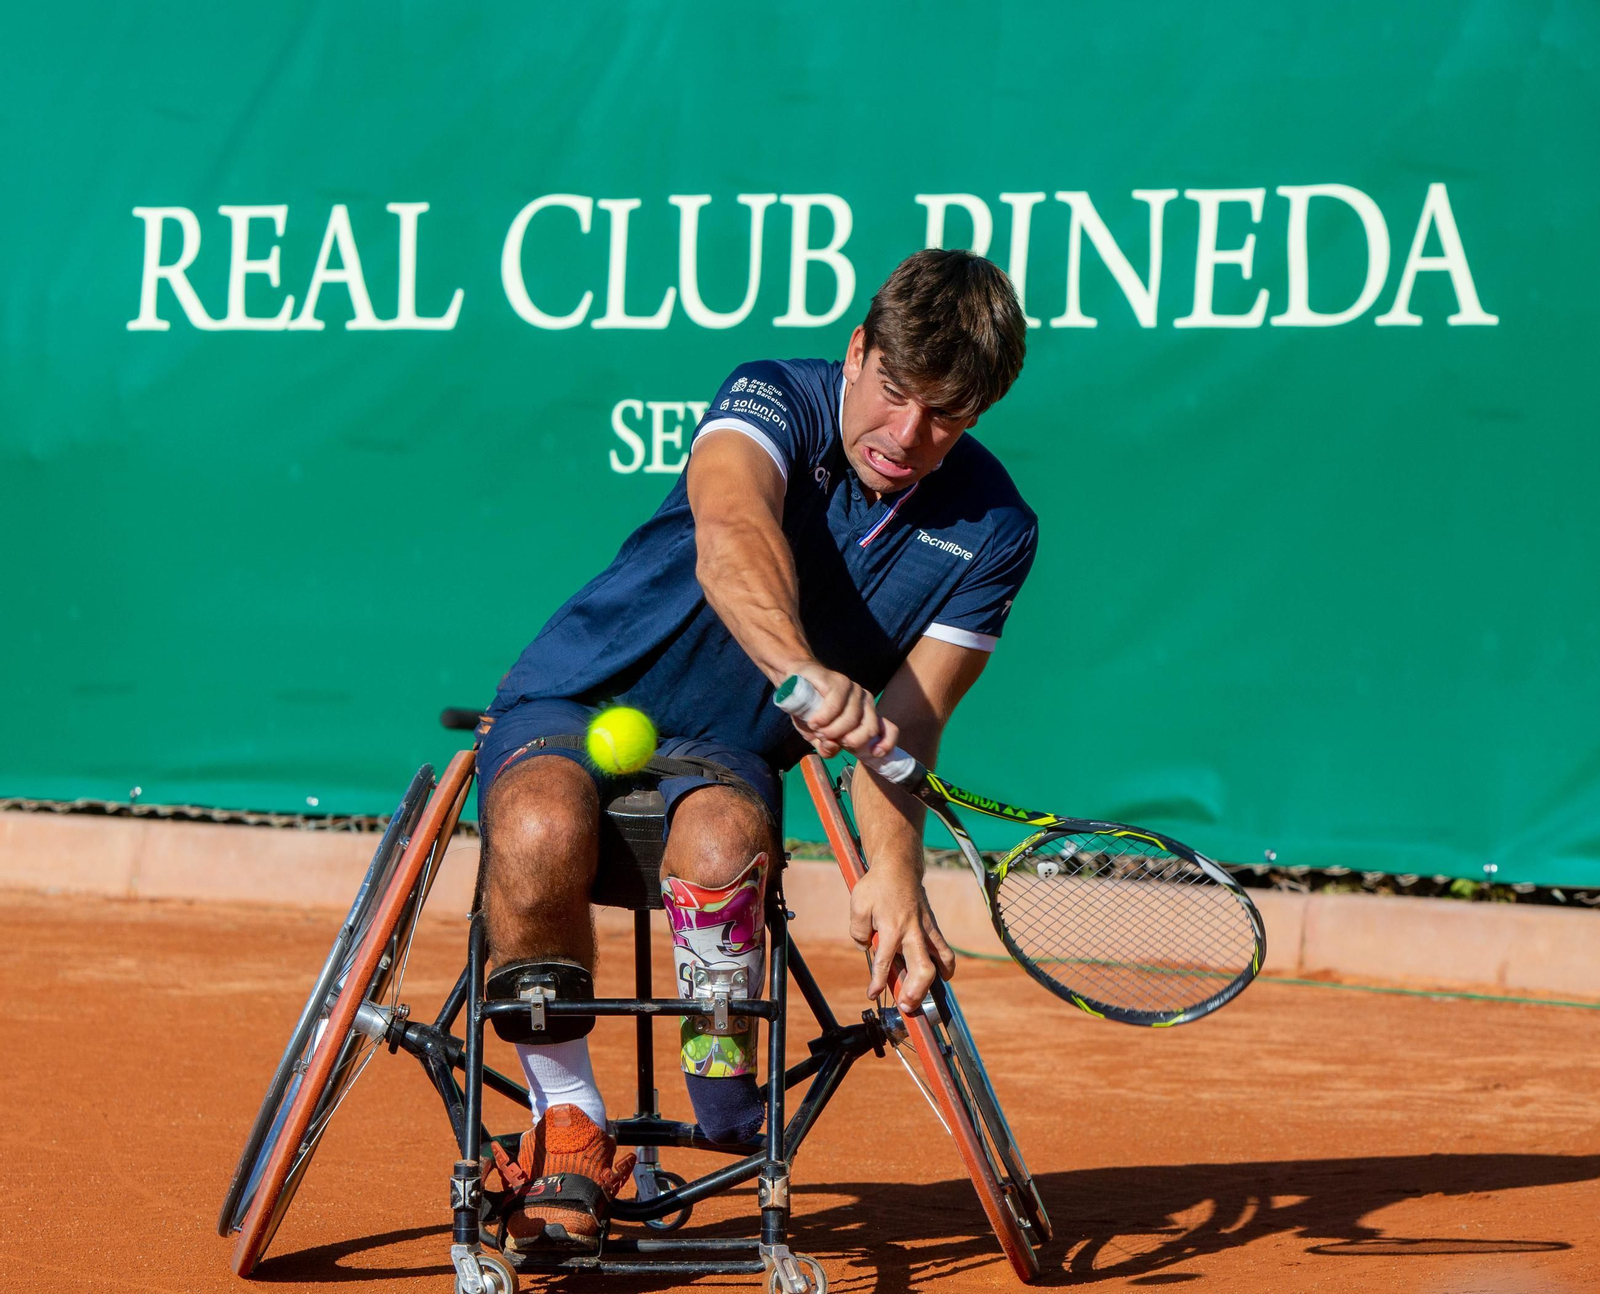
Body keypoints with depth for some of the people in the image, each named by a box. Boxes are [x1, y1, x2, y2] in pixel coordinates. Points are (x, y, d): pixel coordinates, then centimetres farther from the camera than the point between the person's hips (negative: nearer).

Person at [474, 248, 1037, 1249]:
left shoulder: (993, 530, -5)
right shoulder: (776, 399, -16)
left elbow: (907, 721, -10)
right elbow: (731, 535, -39)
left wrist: (893, 871, -30)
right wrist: (800, 669, -60)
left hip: (728, 753, 2)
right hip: (579, 702, -2)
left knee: (721, 845, -36)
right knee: (541, 834, -37)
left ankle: (729, 1100, -11)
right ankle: (567, 1130, -16)